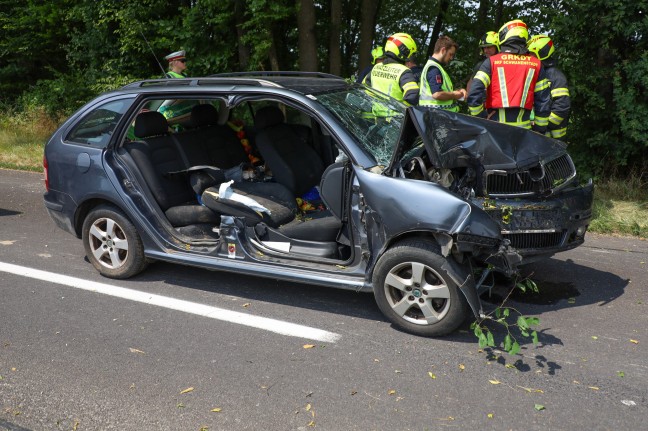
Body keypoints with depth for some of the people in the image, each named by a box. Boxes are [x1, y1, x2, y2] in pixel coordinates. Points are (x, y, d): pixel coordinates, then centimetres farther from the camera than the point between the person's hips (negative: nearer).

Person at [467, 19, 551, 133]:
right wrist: (539, 130, 13)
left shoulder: (492, 61, 1)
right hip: (523, 127, 2)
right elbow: (544, 101, 7)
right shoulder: (536, 64, 7)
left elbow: (474, 94, -8)